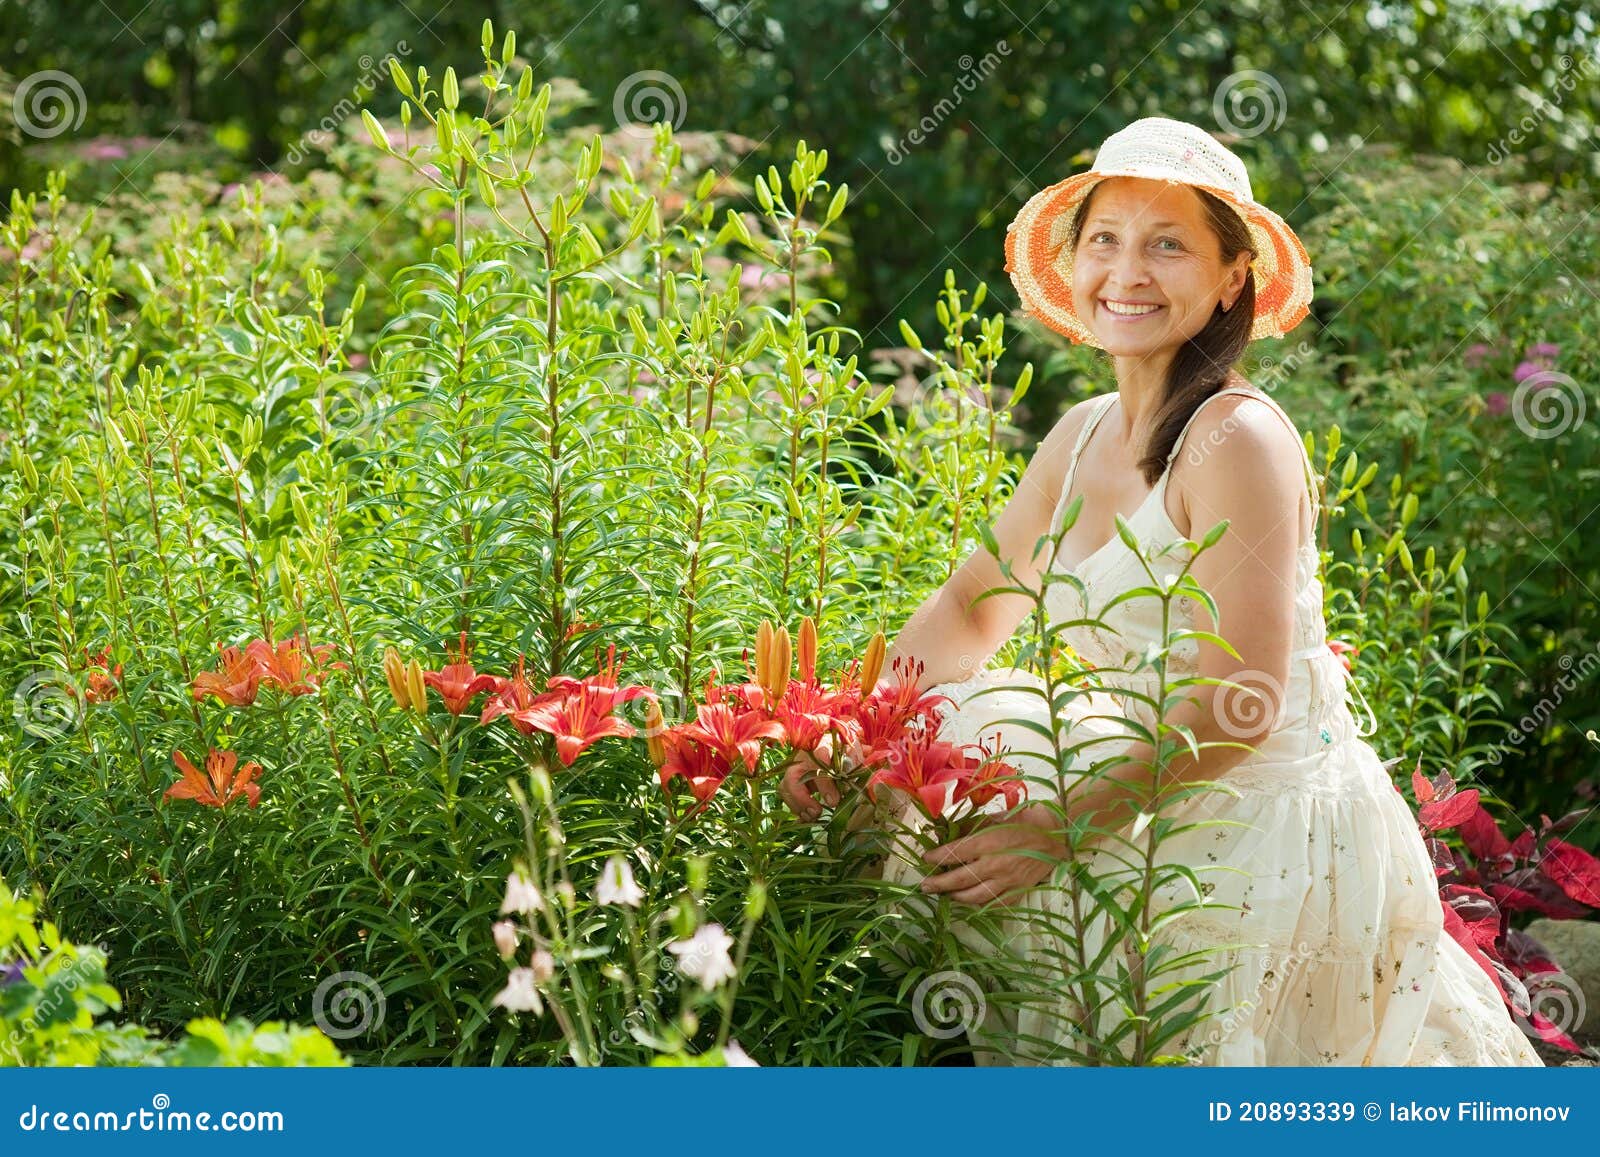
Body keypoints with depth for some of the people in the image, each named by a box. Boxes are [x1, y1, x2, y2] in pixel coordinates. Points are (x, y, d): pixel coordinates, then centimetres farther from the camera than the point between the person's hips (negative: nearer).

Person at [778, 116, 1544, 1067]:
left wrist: (1058, 831, -23)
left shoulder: (1238, 437, -17)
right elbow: (971, 611, 17)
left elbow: (1239, 706, -21)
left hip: (1274, 835, -9)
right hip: (1164, 812, 9)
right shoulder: (1085, 435, 7)